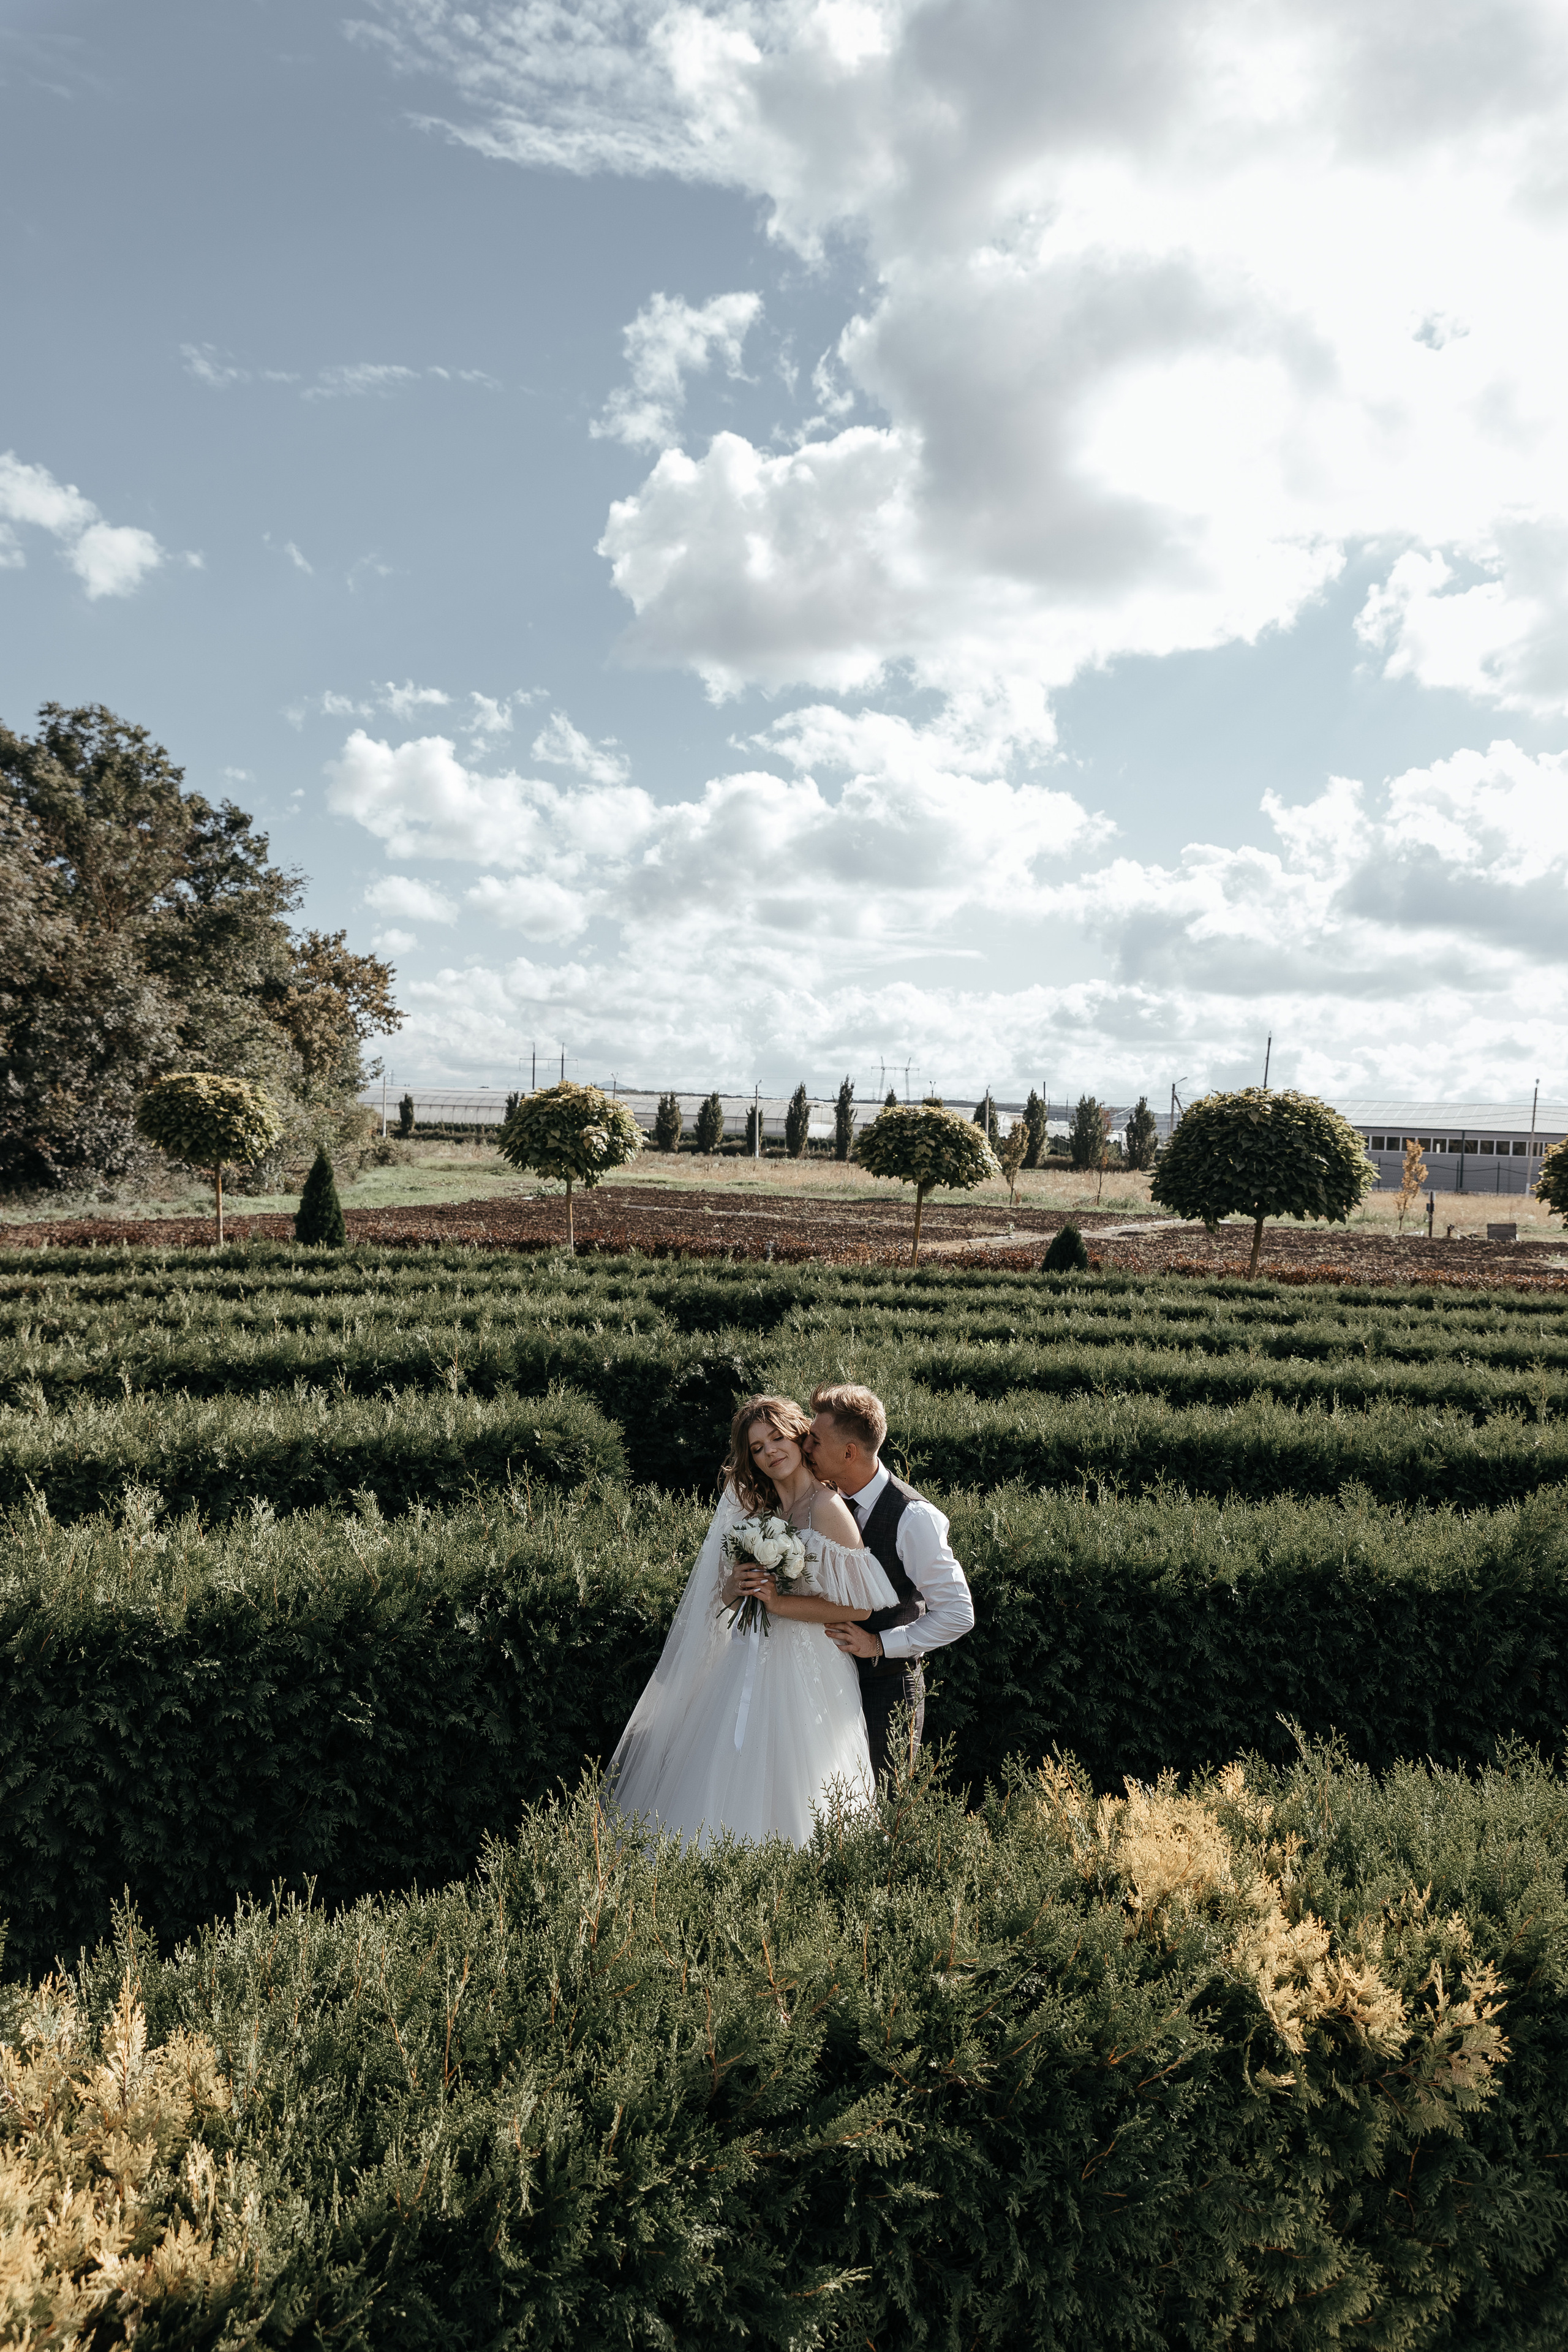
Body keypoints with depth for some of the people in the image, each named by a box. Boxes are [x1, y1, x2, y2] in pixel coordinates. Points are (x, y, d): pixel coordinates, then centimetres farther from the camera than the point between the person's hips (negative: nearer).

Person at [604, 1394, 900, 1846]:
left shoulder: (827, 1509, -12)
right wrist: (735, 1587, -10)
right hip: (750, 1664, 7)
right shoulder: (754, 1507, 10)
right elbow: (723, 1598, 12)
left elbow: (859, 1606, -17)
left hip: (803, 1673, -7)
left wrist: (780, 1603, -18)